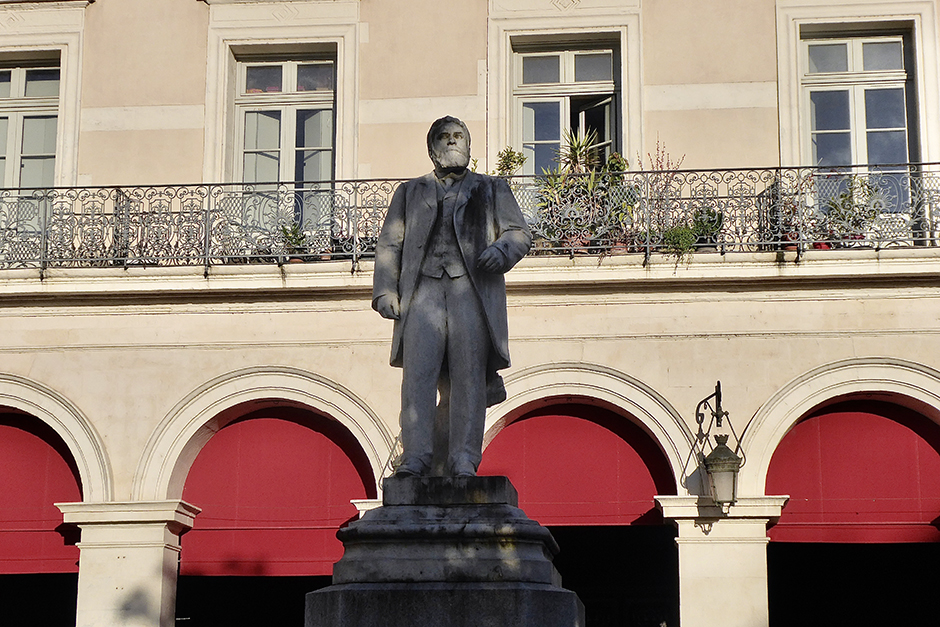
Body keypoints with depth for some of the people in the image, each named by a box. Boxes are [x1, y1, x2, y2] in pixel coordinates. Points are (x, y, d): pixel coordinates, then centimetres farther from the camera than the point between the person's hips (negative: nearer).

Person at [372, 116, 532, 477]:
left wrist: (501, 250, -10)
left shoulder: (492, 189, 24)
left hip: (472, 288, 0)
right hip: (424, 287, 0)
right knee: (418, 373, -15)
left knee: (467, 376, -10)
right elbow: (389, 244, 17)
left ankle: (463, 461, -12)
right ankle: (416, 458, -19)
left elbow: (519, 233, 14)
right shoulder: (410, 192, 26)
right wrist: (385, 290, 1)